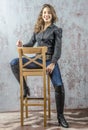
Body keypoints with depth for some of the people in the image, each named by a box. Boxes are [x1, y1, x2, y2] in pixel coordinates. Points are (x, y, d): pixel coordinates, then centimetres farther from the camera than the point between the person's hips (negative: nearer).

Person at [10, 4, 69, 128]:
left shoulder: (56, 30, 1)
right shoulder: (37, 29, 15)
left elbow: (58, 48, -7)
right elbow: (31, 44, 14)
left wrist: (53, 63, -20)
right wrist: (22, 45, -9)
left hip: (50, 60, -4)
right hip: (38, 59, 4)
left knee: (59, 86, -21)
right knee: (14, 63, -12)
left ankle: (60, 116, -6)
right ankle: (25, 88, 2)